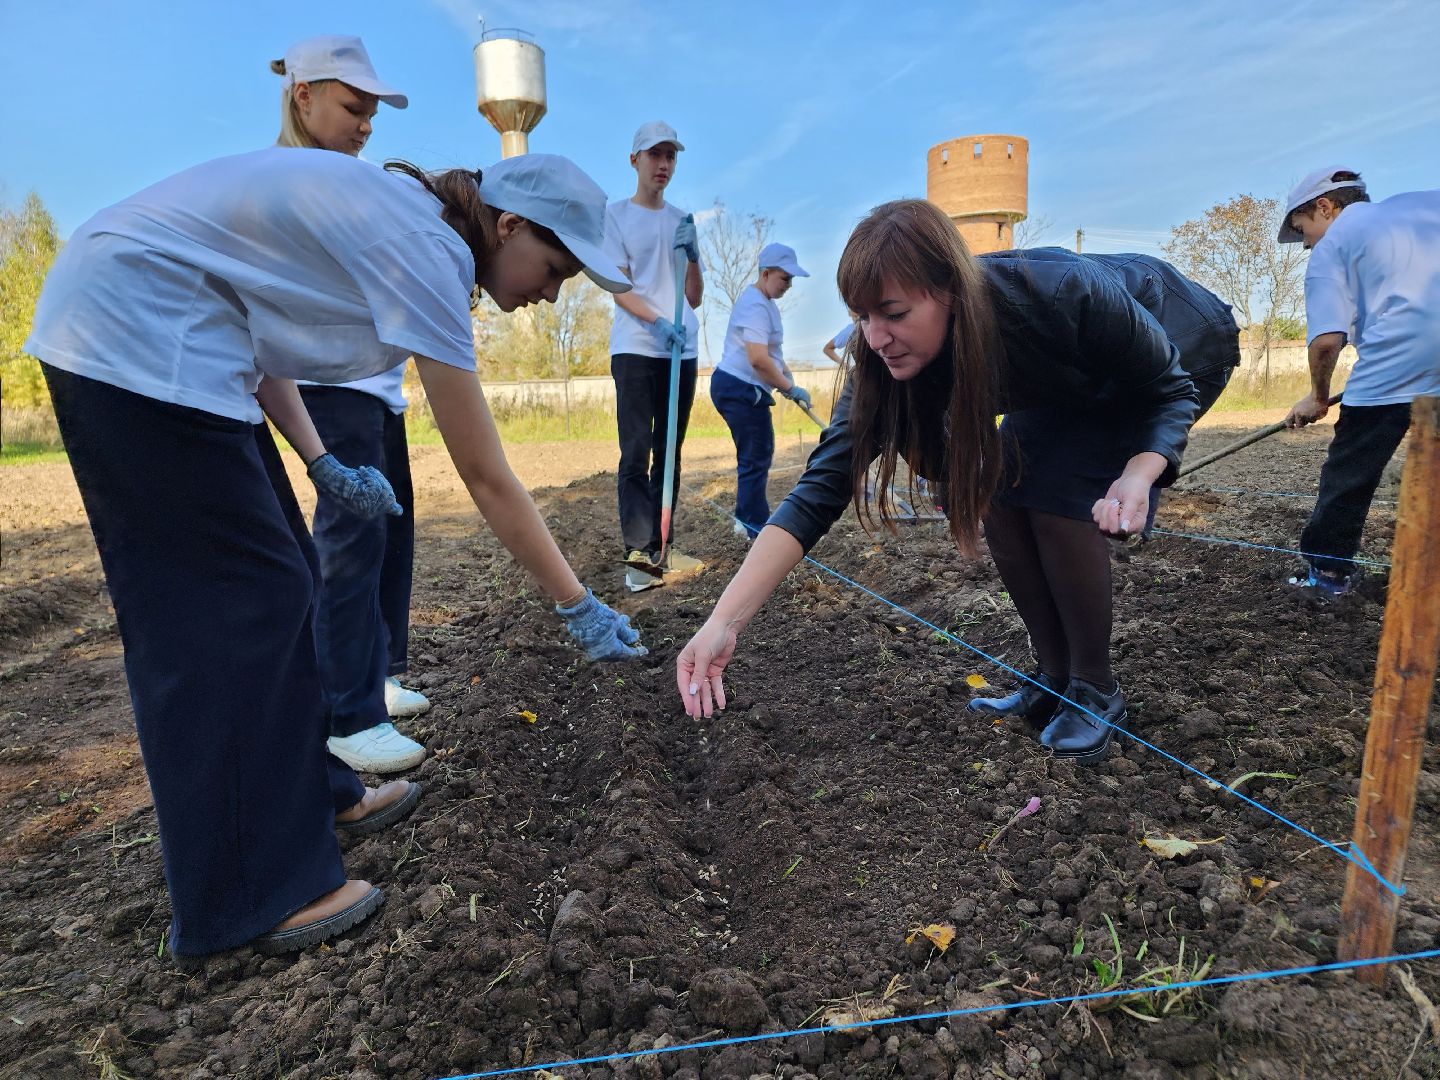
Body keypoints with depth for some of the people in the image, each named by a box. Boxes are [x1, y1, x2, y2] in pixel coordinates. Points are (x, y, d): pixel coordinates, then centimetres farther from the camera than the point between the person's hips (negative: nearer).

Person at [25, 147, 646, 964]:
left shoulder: (410, 216, 8)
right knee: (231, 605, -8)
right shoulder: (428, 252, -19)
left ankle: (311, 794, 24)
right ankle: (249, 898, 3)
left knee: (276, 576, 11)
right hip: (138, 339, -10)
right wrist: (580, 607, -13)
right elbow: (487, 479, -20)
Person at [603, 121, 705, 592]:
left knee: (669, 453, 6)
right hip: (635, 349, -5)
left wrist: (691, 254, -4)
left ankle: (662, 548, 11)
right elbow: (618, 288, -5)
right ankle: (639, 552, -14)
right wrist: (657, 322, -20)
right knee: (636, 453, -11)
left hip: (683, 351, 5)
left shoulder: (682, 220, 18)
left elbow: (695, 298, 14)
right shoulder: (616, 213, 5)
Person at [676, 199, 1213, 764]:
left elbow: (1172, 391, -24)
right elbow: (823, 485, -34)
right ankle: (1056, 678, 5)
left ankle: (1096, 688, -6)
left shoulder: (1067, 297, -41)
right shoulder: (887, 357, -29)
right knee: (996, 491, -13)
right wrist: (725, 621, -40)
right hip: (1063, 396, 5)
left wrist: (1137, 476, -45)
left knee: (1053, 491, -25)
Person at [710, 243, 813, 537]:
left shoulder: (765, 302, 16)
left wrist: (785, 374, 18)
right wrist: (790, 388, -18)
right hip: (741, 390, -11)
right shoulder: (755, 305, -18)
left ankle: (747, 518, 28)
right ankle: (755, 526, 1)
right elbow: (758, 359, -28)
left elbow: (768, 350, 31)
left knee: (758, 455, 18)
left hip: (742, 390, 11)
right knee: (756, 458, -6)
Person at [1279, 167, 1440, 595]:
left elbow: (1327, 339, -5)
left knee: (1349, 476, 8)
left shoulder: (1330, 247, 6)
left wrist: (1318, 396, 10)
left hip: (1397, 360, -5)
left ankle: (1327, 571, 15)